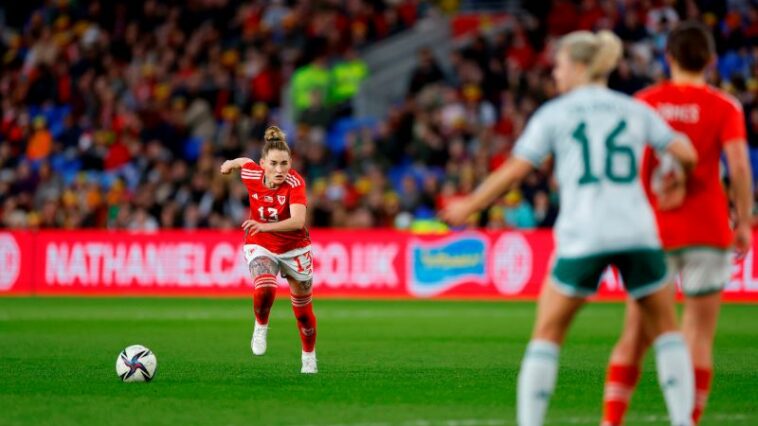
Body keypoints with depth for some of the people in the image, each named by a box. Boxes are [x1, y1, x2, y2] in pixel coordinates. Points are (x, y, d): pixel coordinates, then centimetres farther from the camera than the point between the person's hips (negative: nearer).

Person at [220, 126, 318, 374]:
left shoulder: (295, 182, -28)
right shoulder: (252, 175, -18)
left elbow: (298, 220, -42)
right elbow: (244, 162, 7)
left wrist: (266, 226, -56)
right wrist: (230, 164, 28)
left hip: (295, 248, -1)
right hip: (261, 247, 1)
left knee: (303, 308, 12)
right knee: (265, 288, -31)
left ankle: (309, 357, 37)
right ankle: (261, 327, 0)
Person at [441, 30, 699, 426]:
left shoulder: (553, 114, 7)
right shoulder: (635, 110, 14)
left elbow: (513, 171, 3)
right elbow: (687, 155, 12)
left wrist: (468, 207, 15)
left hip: (583, 238, -2)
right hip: (637, 234, 2)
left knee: (547, 332, 9)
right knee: (665, 327, 17)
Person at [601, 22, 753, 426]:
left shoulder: (644, 102, 5)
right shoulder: (723, 107, -1)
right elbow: (739, 168, -11)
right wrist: (744, 223, -2)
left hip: (651, 230, 2)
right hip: (706, 232, -2)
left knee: (635, 336, 7)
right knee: (698, 337, 3)